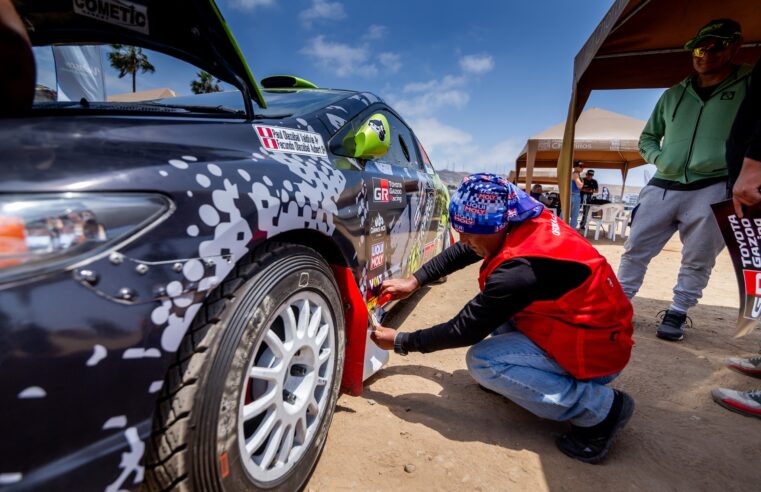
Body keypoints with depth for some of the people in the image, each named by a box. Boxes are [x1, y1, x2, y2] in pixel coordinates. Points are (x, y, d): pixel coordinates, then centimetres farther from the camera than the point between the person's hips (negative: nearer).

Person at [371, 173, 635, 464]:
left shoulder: (520, 268, -33)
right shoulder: (529, 221, -8)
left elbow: (466, 330, -22)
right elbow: (459, 253, 5)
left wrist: (400, 342, -11)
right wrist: (414, 281, 0)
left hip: (598, 351, -8)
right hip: (585, 323, 9)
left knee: (482, 361, -17)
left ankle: (601, 408, -8)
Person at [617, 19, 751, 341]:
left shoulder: (749, 84, 7)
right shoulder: (673, 94, 17)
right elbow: (647, 137, 24)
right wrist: (658, 158, 5)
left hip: (712, 189, -3)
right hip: (663, 187, 3)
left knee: (698, 261, 2)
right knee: (635, 250, 1)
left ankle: (677, 313, 14)